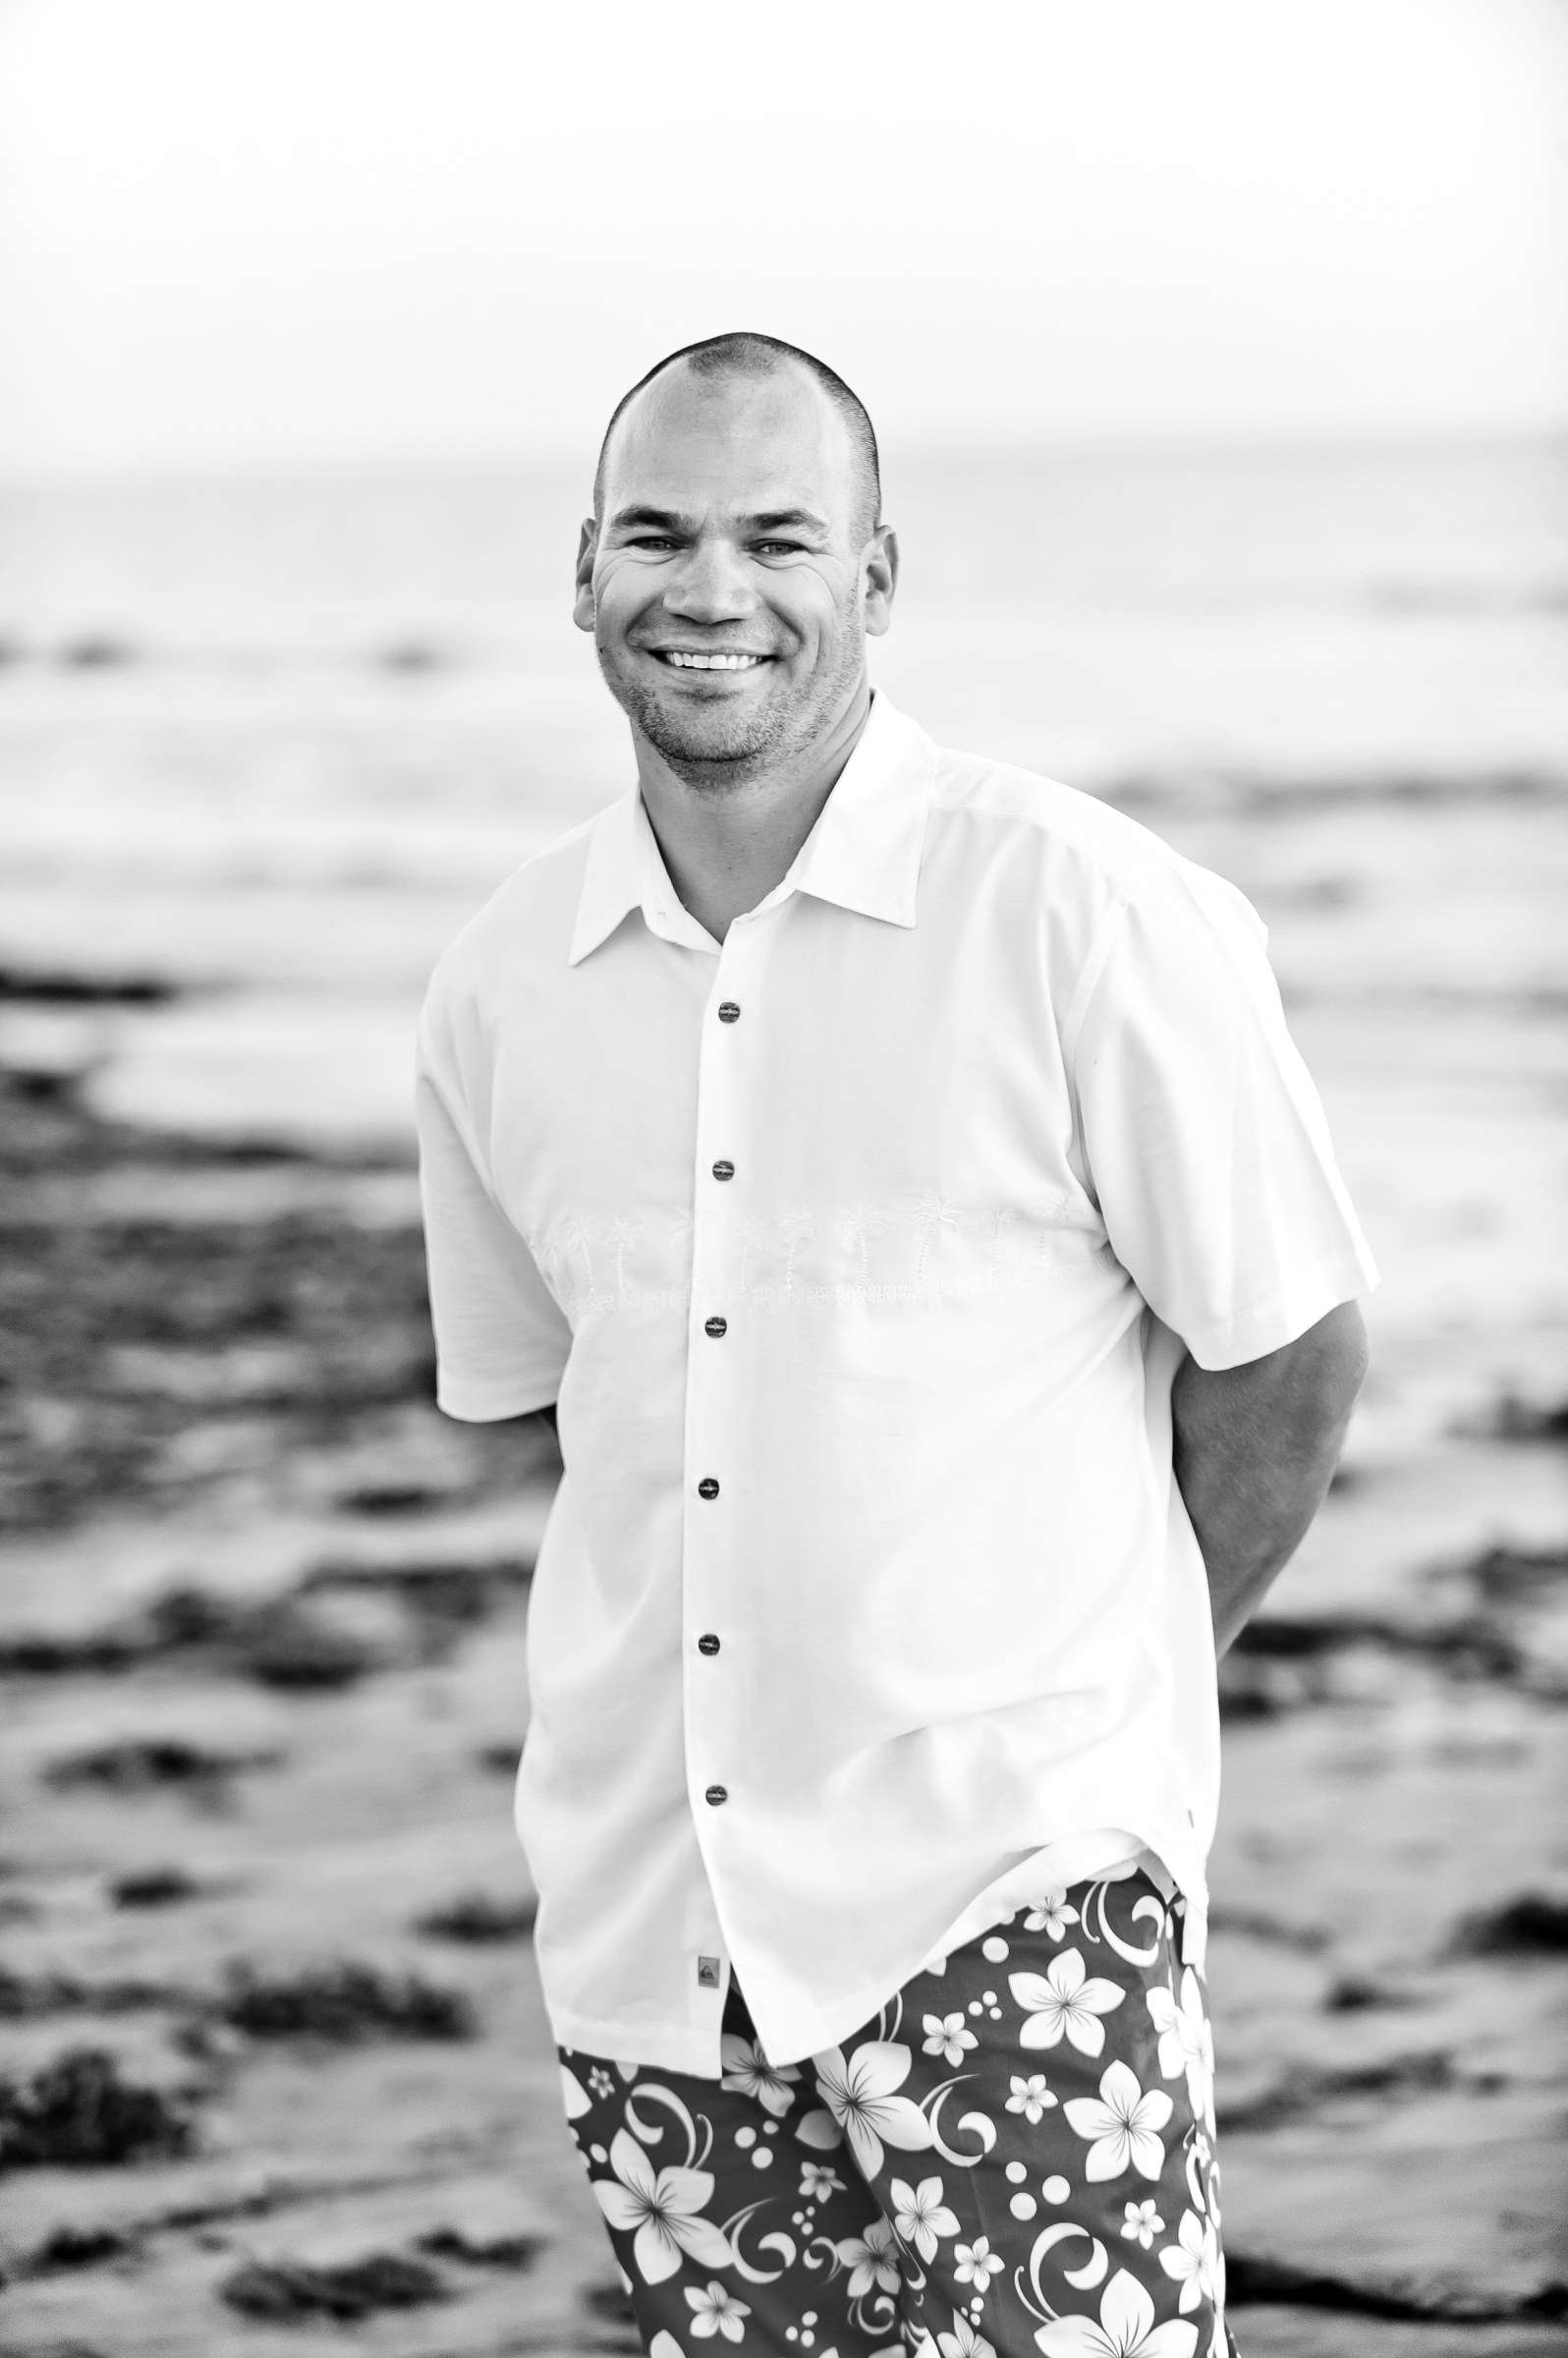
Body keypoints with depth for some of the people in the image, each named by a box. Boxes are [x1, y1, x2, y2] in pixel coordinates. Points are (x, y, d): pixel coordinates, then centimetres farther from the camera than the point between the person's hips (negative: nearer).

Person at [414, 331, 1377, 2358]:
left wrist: (1080, 1686, 6)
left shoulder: (1089, 918, -8)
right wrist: (727, 1658, 10)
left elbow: (1288, 1351, 0)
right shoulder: (501, 990, 5)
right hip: (641, 1921, 5)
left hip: (1011, 1890, -4)